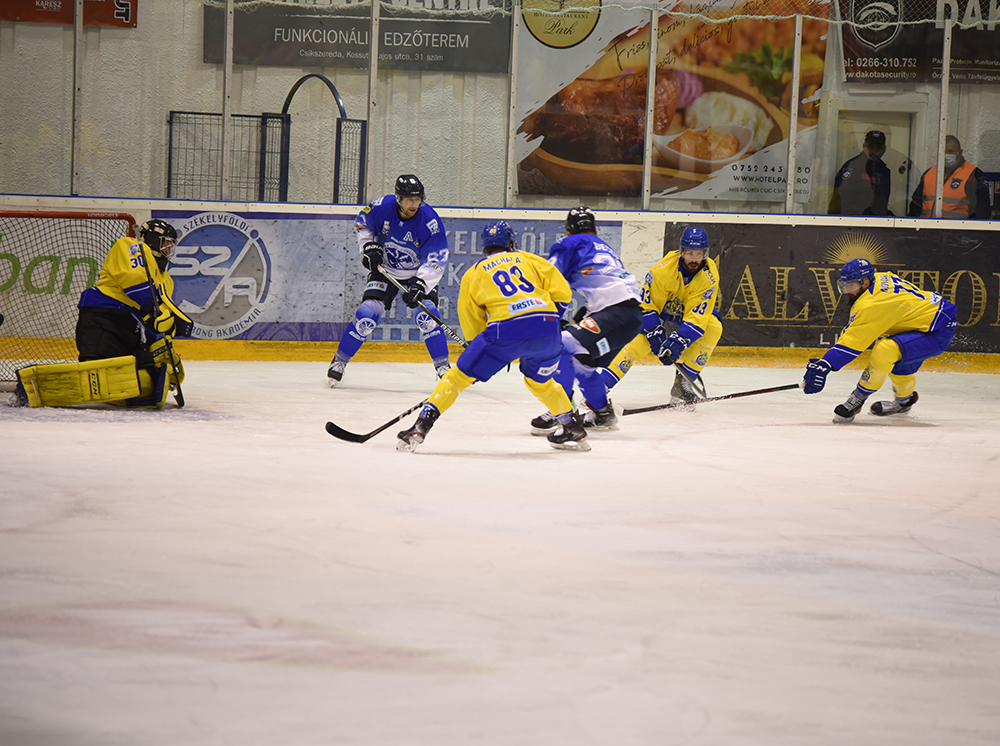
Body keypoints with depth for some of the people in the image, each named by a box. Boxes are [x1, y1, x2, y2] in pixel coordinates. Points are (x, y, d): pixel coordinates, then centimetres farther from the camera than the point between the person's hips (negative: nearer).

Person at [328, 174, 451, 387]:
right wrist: (369, 247, -7)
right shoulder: (381, 208, -20)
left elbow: (437, 260, -25)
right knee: (367, 314, -13)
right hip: (386, 269, 1)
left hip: (420, 272, -1)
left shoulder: (430, 221, -26)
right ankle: (339, 361, 2)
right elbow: (362, 222, 4)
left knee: (427, 315, -20)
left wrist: (420, 284, -37)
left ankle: (442, 367, -5)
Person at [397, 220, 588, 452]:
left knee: (460, 376, 9)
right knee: (539, 380, 31)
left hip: (506, 330, -3)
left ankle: (421, 426, 0)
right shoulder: (528, 259, 25)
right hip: (547, 325, 3)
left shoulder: (473, 274, 23)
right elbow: (562, 291, 17)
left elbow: (472, 326, 23)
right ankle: (572, 430, 36)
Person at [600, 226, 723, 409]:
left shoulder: (709, 275, -26)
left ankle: (683, 383, -19)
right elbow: (647, 305, -21)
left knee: (713, 327, -27)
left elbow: (698, 316, -30)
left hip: (692, 313, 2)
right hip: (661, 311, -2)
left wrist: (679, 341, -40)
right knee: (637, 342, -24)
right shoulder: (662, 270, -29)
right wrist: (655, 334, -30)